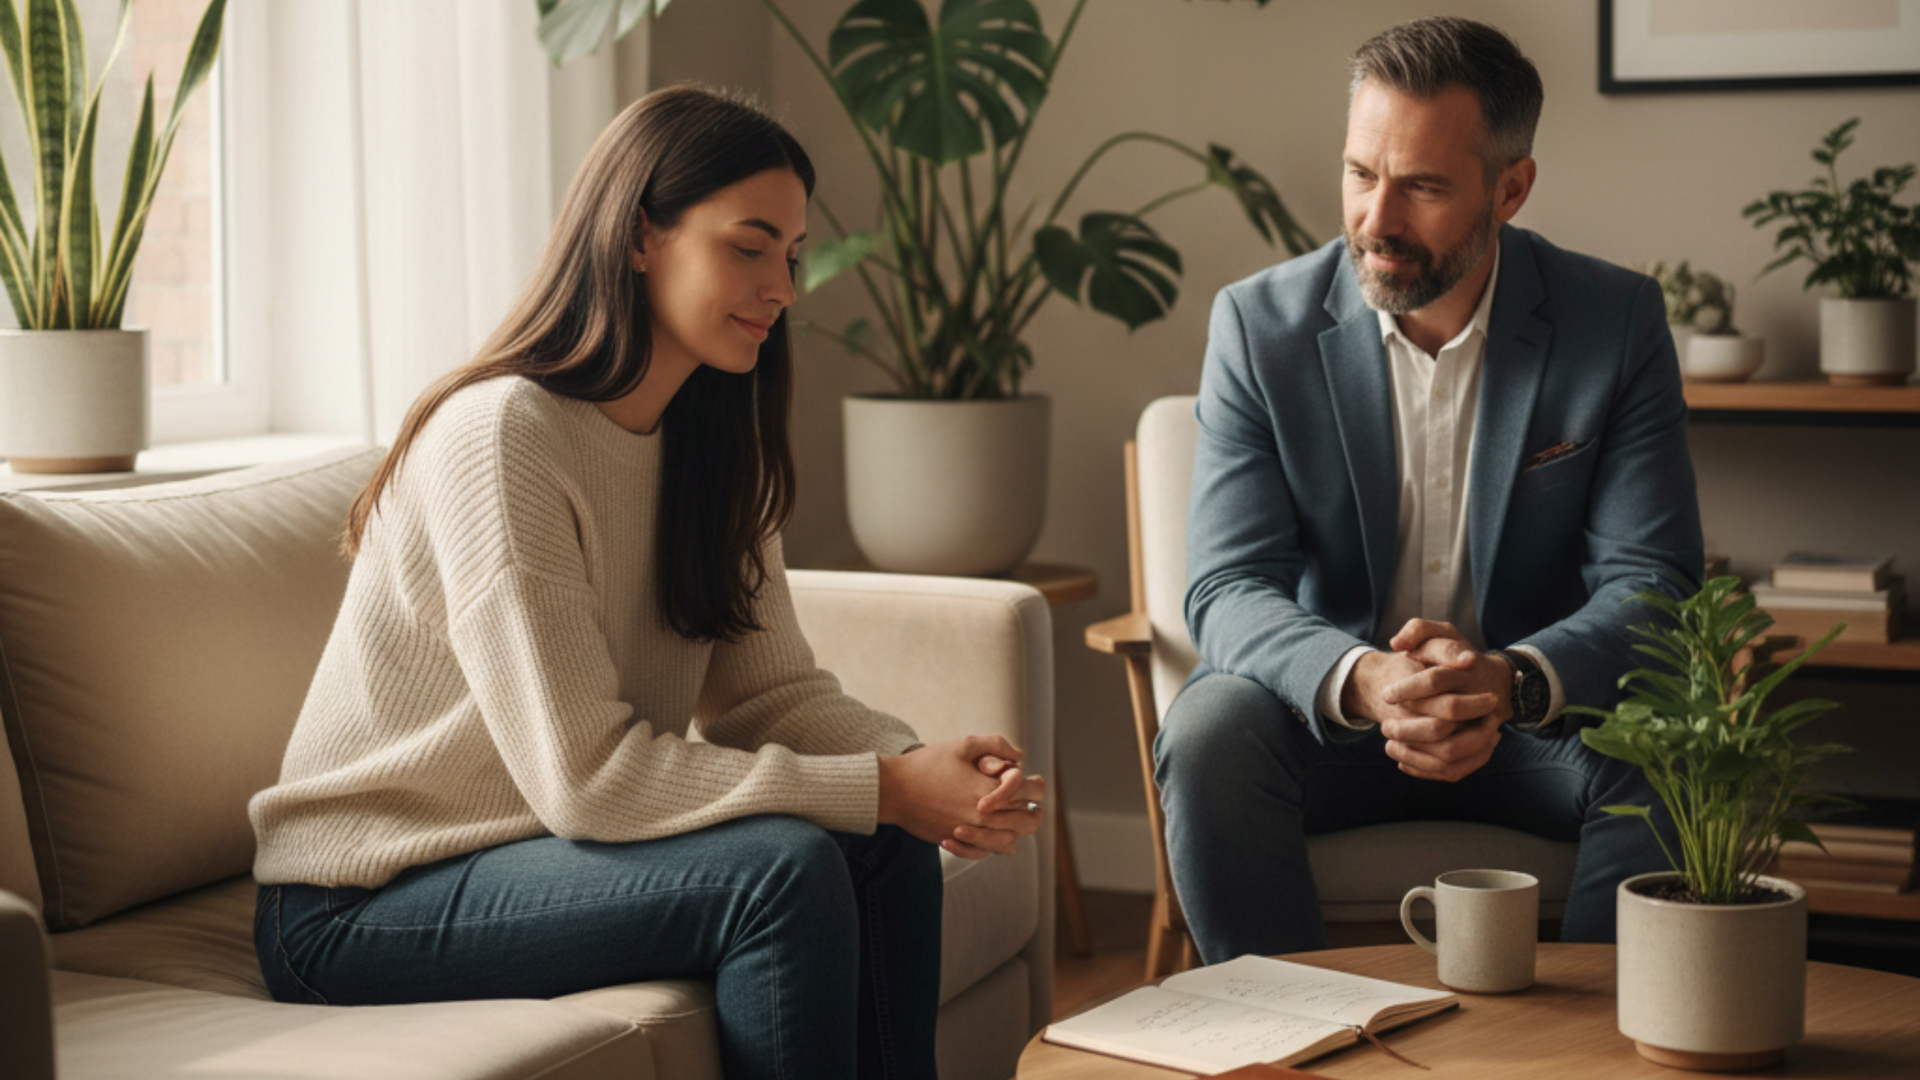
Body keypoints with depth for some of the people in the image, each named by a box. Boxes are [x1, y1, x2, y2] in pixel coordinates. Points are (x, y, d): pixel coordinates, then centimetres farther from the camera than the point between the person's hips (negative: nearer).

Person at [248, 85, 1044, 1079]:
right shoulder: (500, 436, -22)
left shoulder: (708, 443, 6)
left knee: (887, 847, -11)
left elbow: (769, 688, 2)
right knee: (787, 869, -25)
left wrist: (920, 771, -19)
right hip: (363, 906, -8)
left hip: (536, 845, 8)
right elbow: (584, 774, -26)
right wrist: (881, 790, -26)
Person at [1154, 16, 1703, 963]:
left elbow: (1648, 584, -11)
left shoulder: (1618, 322, -6)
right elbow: (1228, 587, -12)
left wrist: (1511, 682, -33)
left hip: (1537, 714, 0)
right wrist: (1362, 681, -35)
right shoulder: (1261, 323, -6)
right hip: (1328, 711, 0)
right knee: (1210, 731, -31)